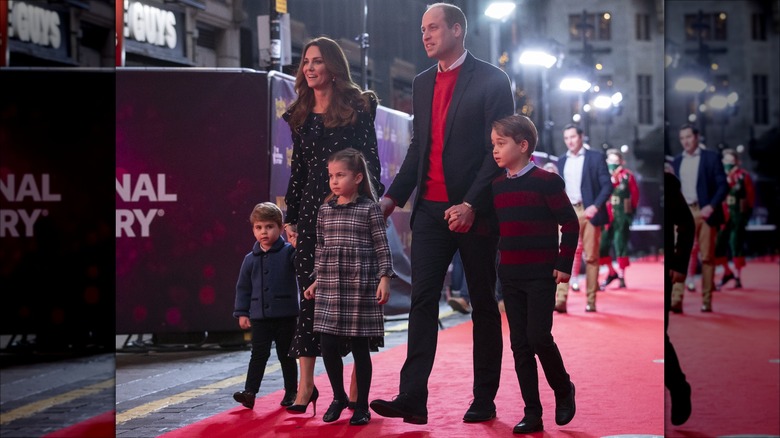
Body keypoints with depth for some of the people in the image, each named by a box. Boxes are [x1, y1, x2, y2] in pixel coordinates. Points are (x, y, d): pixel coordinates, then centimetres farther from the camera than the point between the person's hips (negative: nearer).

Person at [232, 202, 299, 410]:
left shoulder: (288, 252, -4)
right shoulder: (251, 259, 6)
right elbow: (243, 287, 10)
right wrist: (241, 313, 6)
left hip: (285, 315, -2)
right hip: (259, 316, 2)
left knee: (286, 354, 8)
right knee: (259, 354, 0)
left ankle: (291, 392, 20)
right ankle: (249, 392, -2)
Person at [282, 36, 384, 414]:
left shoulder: (357, 107, 0)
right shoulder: (300, 115, 13)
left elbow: (371, 160, -4)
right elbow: (298, 169, 15)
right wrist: (290, 217, 10)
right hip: (313, 209, 4)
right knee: (310, 293, 0)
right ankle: (306, 385, 2)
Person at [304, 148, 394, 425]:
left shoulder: (369, 209, -3)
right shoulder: (325, 210, 10)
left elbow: (382, 247, -4)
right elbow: (320, 250, 16)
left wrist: (384, 278, -12)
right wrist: (317, 281, 14)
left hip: (360, 288, -4)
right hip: (329, 289, 4)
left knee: (359, 347, 2)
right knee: (328, 346, 3)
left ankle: (362, 405, 13)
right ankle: (338, 397, 24)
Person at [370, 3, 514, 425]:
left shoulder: (491, 80, -5)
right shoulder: (422, 83, 14)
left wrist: (472, 204, -18)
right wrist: (393, 196, 7)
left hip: (473, 211, -5)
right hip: (430, 208, 5)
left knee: (483, 304, 6)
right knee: (422, 299, -3)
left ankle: (484, 401, 13)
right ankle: (412, 398, -6)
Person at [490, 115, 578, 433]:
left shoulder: (545, 181, -10)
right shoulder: (497, 186, 9)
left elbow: (570, 224, -8)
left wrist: (564, 264, -10)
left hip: (541, 275, -6)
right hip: (510, 276, 6)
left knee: (538, 337, -11)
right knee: (520, 345, 4)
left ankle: (564, 390, 16)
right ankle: (532, 414, 9)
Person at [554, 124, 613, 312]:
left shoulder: (596, 157, 2)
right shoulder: (562, 161, 14)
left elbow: (607, 185, -3)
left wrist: (596, 206, -16)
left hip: (588, 212, -3)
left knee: (591, 257, 2)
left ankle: (591, 301, 7)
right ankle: (560, 300, -15)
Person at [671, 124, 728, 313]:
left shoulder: (711, 157, 3)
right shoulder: (677, 161, 14)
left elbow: (723, 185, -2)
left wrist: (712, 206, -15)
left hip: (704, 212, -3)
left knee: (707, 257, 1)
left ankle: (707, 301, 6)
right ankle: (676, 300, -14)